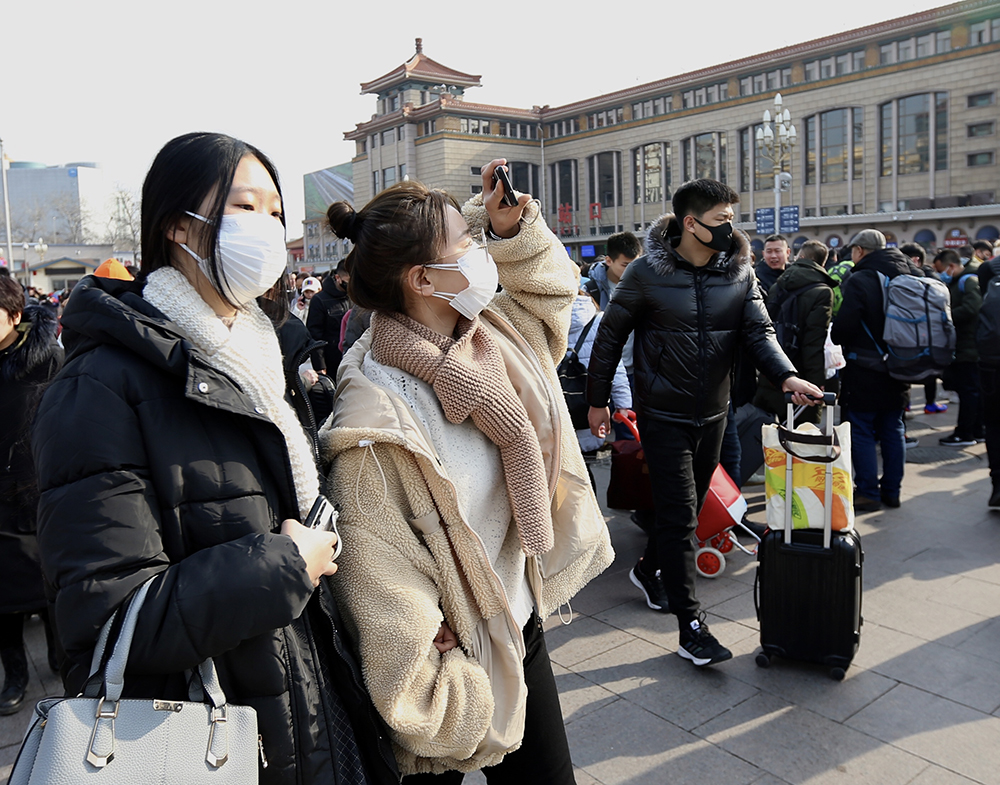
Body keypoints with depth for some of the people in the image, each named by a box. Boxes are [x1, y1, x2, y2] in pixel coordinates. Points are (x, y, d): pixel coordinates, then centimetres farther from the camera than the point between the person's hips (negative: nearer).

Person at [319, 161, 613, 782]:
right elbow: (386, 591, -23)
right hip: (457, 657, -7)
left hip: (522, 624, 7)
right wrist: (435, 714, -15)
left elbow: (549, 286, 17)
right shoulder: (377, 428, -27)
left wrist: (511, 226, 0)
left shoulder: (492, 340, -4)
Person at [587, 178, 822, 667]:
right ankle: (690, 626, 3)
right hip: (663, 414, -5)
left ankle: (649, 570, 43)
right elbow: (610, 335, -5)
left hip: (713, 413, 5)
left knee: (689, 507, 18)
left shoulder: (740, 272, 0)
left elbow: (758, 331, -5)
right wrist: (597, 401, -3)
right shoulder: (647, 273, -12)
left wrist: (786, 375, -25)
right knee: (679, 516, -5)